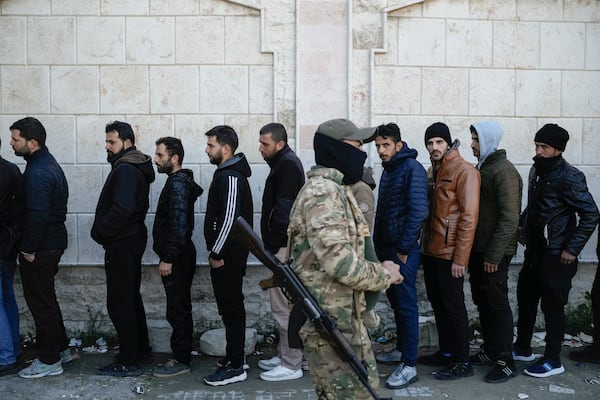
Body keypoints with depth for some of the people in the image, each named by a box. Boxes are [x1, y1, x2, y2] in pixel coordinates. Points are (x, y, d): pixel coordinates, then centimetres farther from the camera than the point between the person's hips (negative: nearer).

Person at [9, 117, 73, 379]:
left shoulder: (38, 173, -20)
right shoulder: (48, 164, 12)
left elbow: (38, 215, -26)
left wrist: (29, 249, -17)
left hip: (40, 249, -10)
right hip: (53, 243, 10)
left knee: (41, 302, 0)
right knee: (46, 300, 19)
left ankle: (49, 361, 12)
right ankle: (60, 349, 30)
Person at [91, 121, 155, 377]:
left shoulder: (125, 170, -17)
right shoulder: (135, 168, 14)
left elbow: (120, 211, -27)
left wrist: (99, 231, -14)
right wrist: (103, 231, 10)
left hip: (121, 245, -11)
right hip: (131, 241, 11)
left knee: (119, 303, -4)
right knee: (131, 298, 18)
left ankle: (128, 362, 3)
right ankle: (142, 350, 29)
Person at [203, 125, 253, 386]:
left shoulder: (230, 177, -17)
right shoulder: (227, 173, 15)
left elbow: (229, 218, -23)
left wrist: (216, 253, -18)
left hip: (227, 255, -10)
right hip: (228, 253, 10)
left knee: (231, 308, -4)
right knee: (230, 306, 16)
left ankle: (235, 367, 4)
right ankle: (234, 357, 27)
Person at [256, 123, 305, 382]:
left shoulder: (287, 165, -14)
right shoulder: (284, 163, 17)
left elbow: (282, 211, -20)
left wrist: (271, 247, -17)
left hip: (282, 247, -11)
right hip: (282, 245, 11)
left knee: (283, 306, -4)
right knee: (284, 304, 16)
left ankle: (291, 365, 5)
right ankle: (285, 355, 27)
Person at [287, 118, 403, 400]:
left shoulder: (334, 189, 15)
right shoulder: (322, 191, -20)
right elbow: (340, 262, -27)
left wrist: (377, 270, 6)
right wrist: (384, 275, -11)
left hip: (341, 315, 10)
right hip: (329, 319, -10)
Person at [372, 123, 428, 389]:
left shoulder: (412, 168, -13)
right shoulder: (389, 170, 14)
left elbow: (418, 211, -20)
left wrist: (404, 249, -18)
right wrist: (380, 243, 15)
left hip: (403, 250, -9)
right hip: (387, 247, 9)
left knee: (406, 304, -4)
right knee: (395, 300, 17)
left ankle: (409, 366, 3)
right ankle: (401, 350, 31)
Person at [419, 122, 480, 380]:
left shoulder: (464, 171, -12)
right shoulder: (431, 172, 13)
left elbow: (469, 216, -16)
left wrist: (460, 258, -19)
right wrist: (424, 244, 11)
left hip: (450, 254, -8)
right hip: (430, 251, 8)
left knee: (453, 306, 0)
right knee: (437, 303, 15)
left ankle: (462, 362, 12)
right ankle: (446, 352, 28)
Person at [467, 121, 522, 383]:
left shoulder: (504, 171, -15)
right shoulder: (482, 168, 13)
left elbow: (509, 218, -20)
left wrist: (494, 255, -20)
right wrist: (477, 249, 12)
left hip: (495, 253, -9)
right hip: (478, 249, 9)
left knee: (497, 303, -2)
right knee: (482, 301, 15)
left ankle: (506, 362, 9)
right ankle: (490, 351, 29)